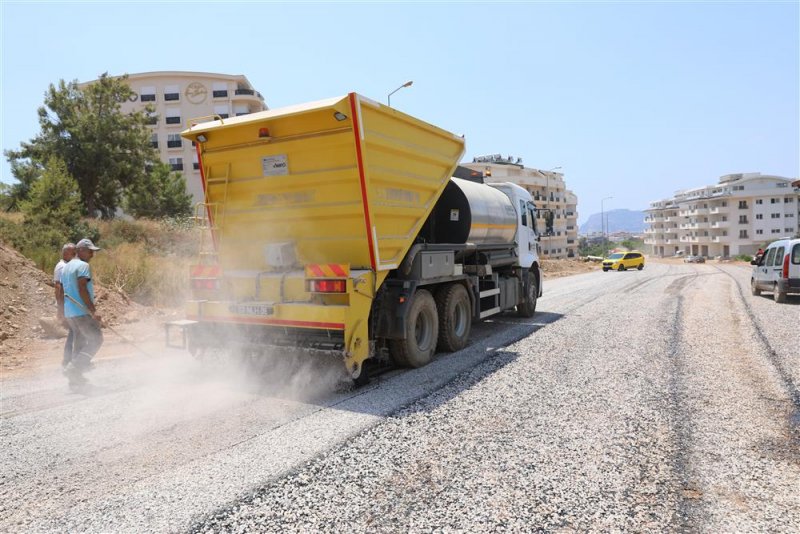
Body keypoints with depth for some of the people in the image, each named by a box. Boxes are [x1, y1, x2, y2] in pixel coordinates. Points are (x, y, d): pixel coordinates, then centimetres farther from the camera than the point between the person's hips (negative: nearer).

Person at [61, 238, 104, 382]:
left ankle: (76, 374, 19)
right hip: (82, 311, -9)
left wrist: (62, 311, 25)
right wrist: (93, 311, -24)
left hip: (69, 312, 9)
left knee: (80, 340, 17)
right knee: (96, 339, -5)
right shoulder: (83, 265, -10)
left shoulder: (66, 267, 18)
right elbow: (82, 289, -21)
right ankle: (74, 368, -11)